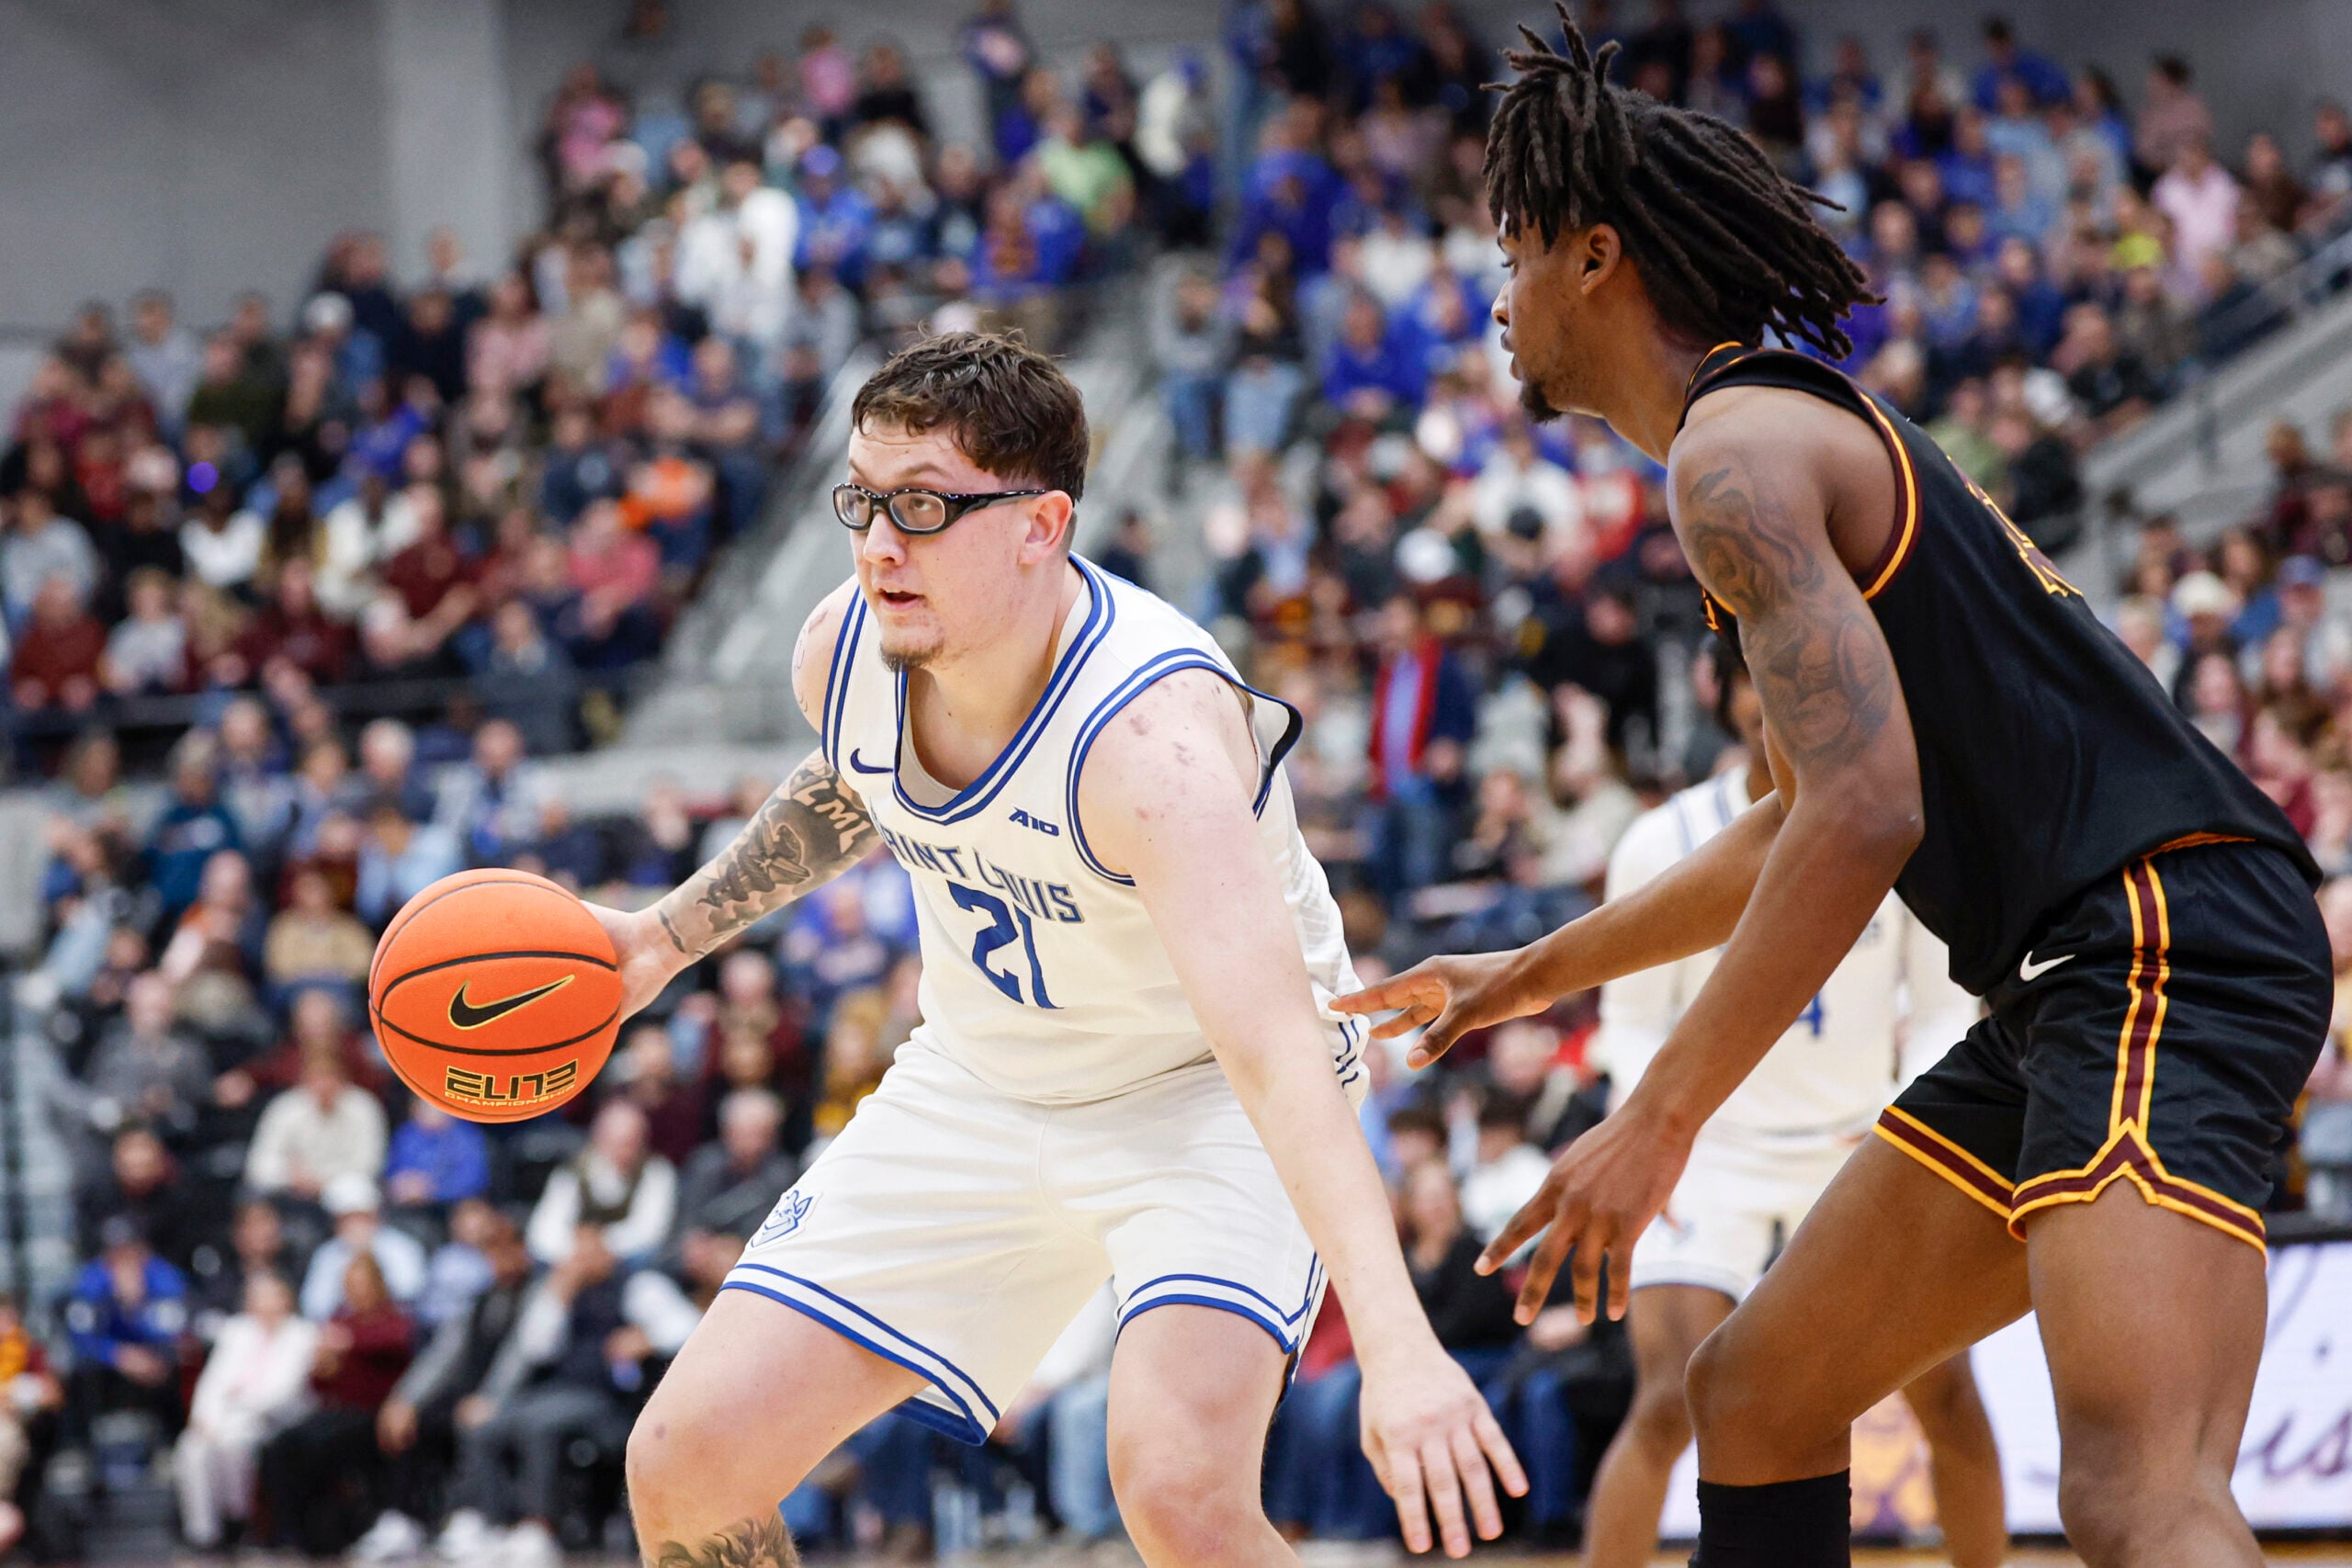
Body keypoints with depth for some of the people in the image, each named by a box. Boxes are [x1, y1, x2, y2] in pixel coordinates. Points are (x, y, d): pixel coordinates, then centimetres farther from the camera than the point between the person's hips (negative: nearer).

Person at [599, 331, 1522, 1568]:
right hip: (982, 1083, 6)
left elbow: (1275, 1049, -47)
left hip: (1207, 1095, -6)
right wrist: (671, 934, 9)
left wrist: (1398, 1349, -57)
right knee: (685, 1463, -2)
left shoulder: (1148, 734, -36)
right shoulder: (844, 649, -15)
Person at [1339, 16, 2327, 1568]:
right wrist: (1535, 975, 43)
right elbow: (1800, 826, 36)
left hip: (2161, 943, -11)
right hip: (2082, 976, 11)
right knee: (1756, 1391, 17)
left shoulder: (1736, 450, -9)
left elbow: (1868, 812, -22)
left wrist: (1658, 1120, -18)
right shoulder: (1811, 429, 24)